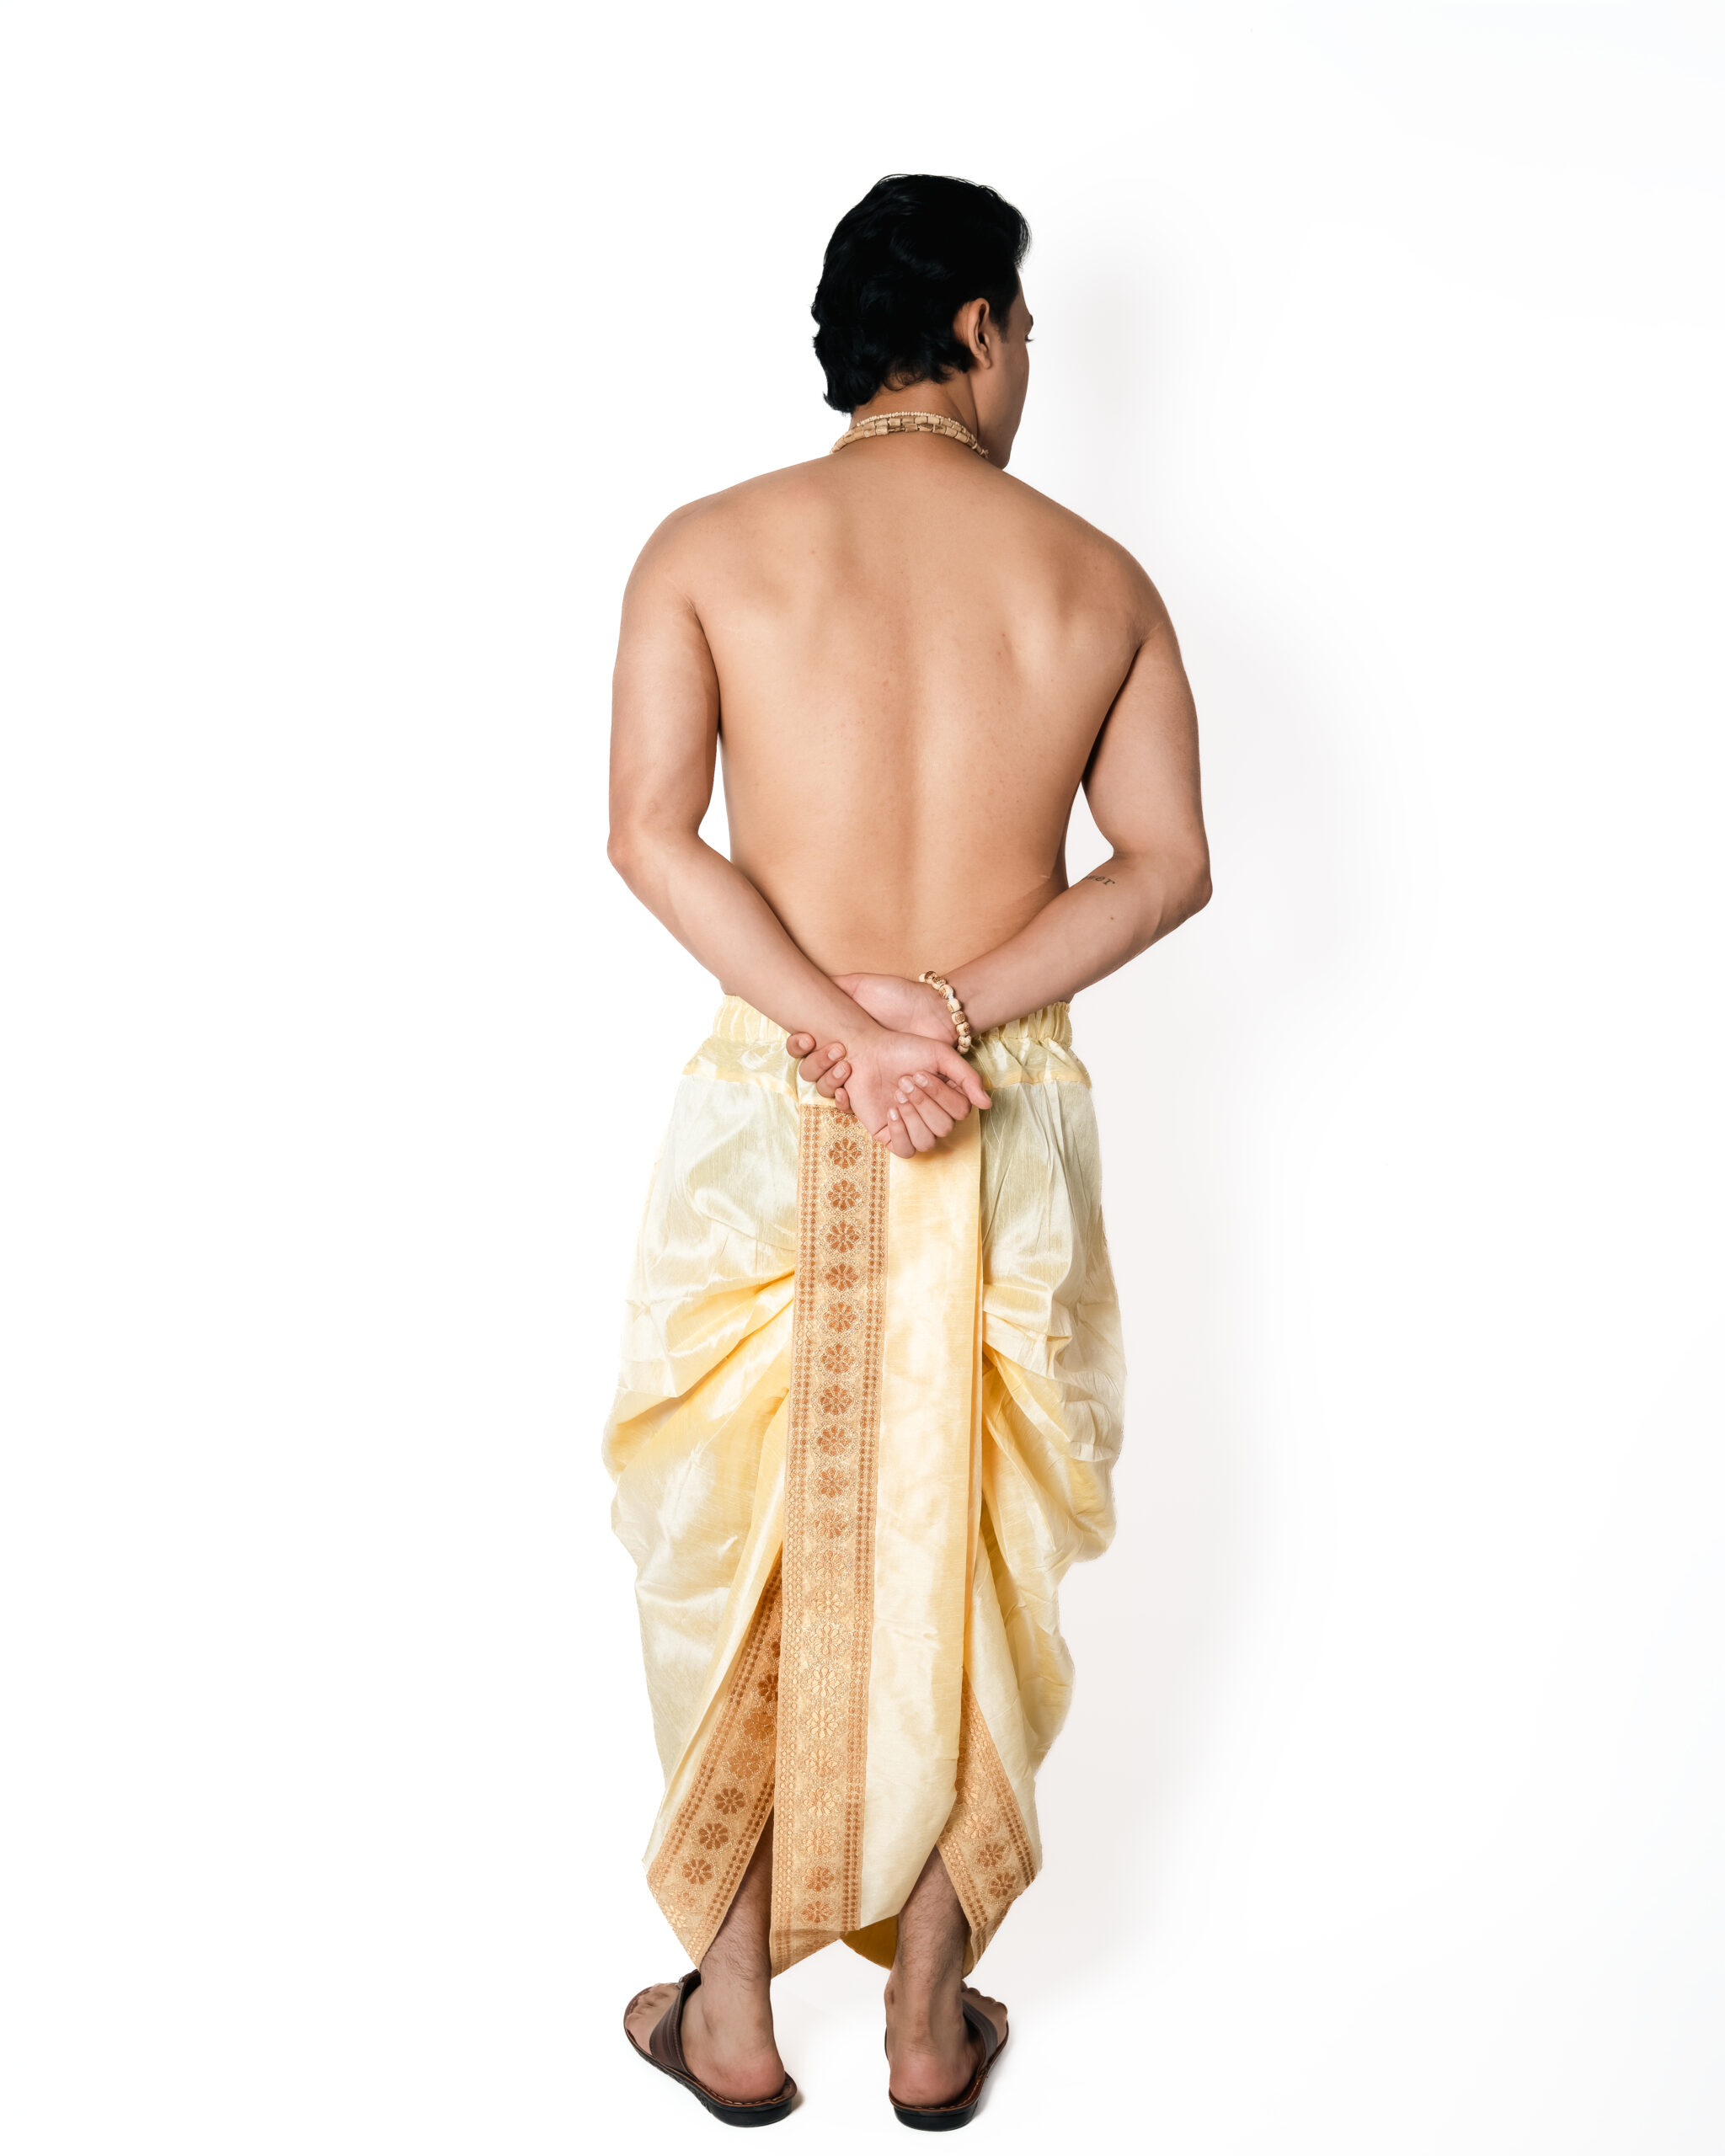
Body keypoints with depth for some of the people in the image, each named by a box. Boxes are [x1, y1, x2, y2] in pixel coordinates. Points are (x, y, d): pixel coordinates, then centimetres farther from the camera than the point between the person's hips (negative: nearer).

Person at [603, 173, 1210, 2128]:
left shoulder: (711, 546, -3)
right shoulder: (1096, 577, 1)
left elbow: (650, 831, -14)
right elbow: (1169, 866, -2)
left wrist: (851, 1028, -15)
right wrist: (948, 1008, -10)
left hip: (769, 1117, -1)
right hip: (1011, 1130, 1)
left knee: (737, 1554, 14)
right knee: (967, 1558, 14)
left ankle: (730, 2012, 28)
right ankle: (932, 2019, 29)